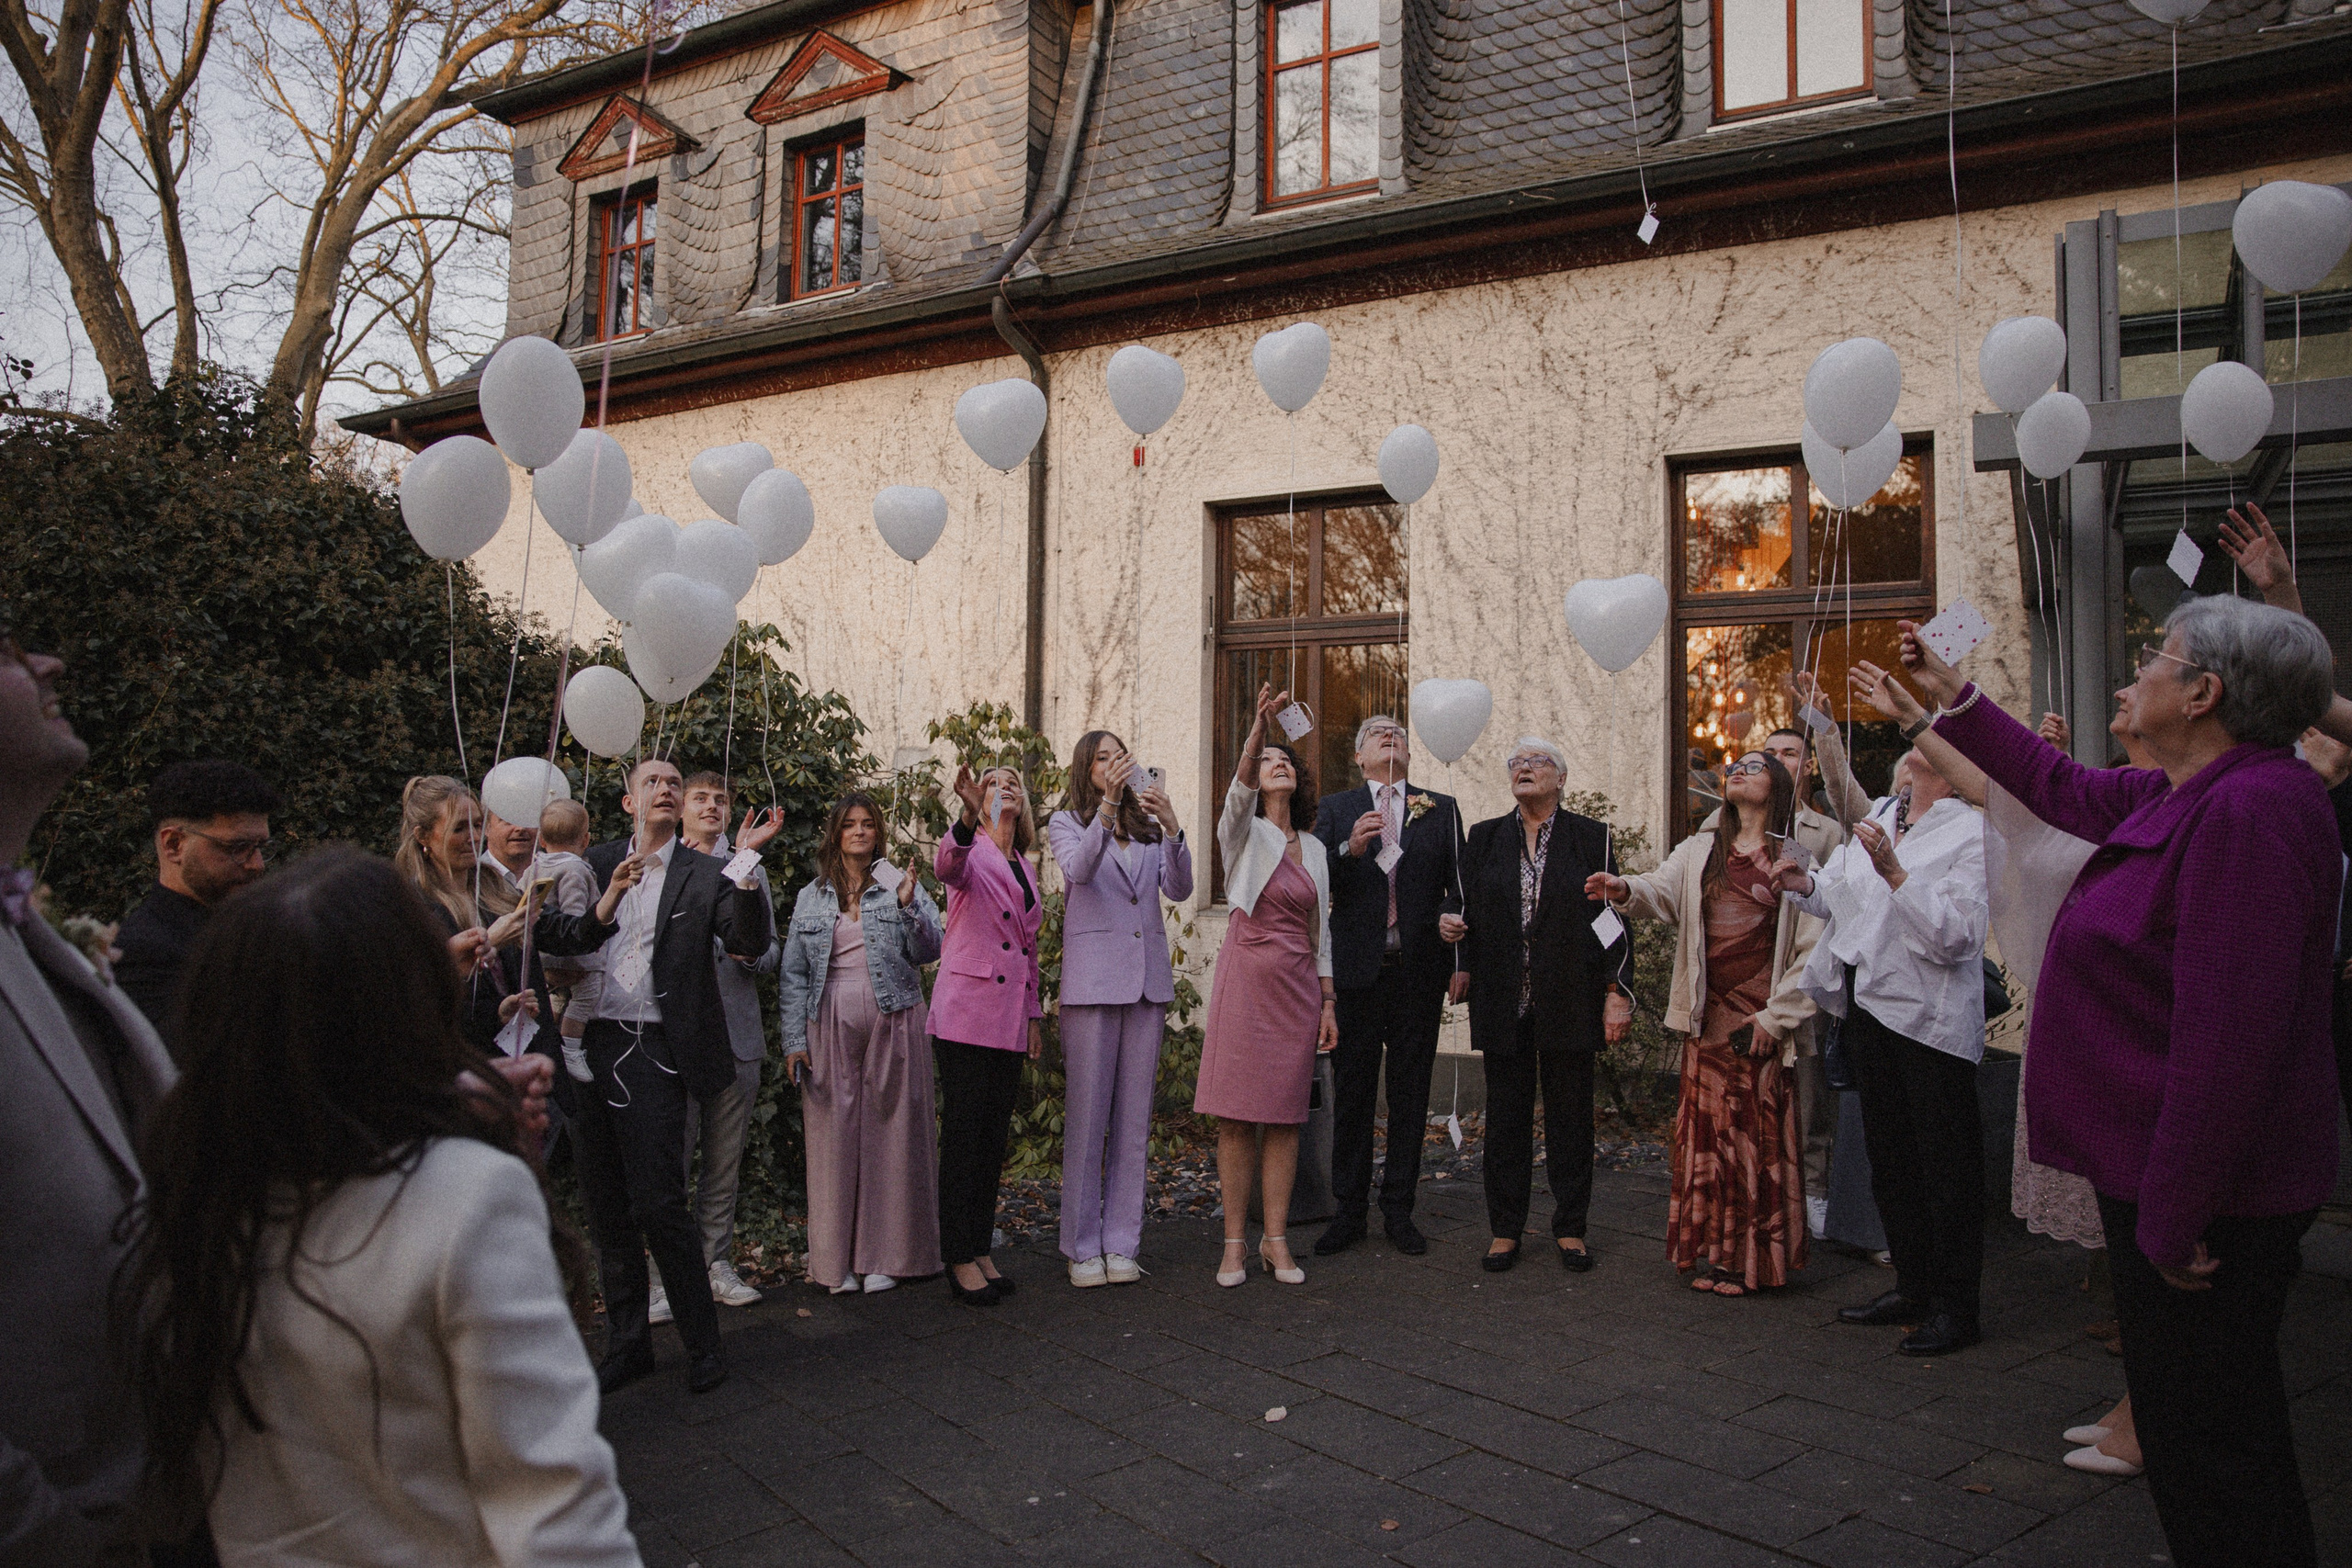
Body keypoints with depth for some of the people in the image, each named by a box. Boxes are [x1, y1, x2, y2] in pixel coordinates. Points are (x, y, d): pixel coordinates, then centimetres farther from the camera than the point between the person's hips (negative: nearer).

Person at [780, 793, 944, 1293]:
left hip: (893, 1022, -1)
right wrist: (794, 1039, 2)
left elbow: (929, 952, -1)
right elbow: (794, 973, 11)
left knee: (891, 1132, -1)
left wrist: (908, 907, -17)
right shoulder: (810, 899, 13)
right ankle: (838, 1260, 6)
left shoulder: (901, 885, 8)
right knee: (835, 1136, -1)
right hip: (831, 1026, 1)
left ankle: (887, 1255, 6)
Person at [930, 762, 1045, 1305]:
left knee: (994, 1137, 10)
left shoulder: (1026, 868, 17)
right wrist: (968, 818, -48)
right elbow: (945, 867, -29)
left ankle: (981, 1251, 18)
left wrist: (1035, 1014, 16)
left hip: (1010, 1017, 7)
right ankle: (960, 1261, 3)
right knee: (964, 1134, -3)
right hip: (966, 1012, -7)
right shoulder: (970, 852, -3)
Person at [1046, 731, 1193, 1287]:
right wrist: (1107, 806, -31)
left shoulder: (1148, 828, 15)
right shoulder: (1067, 823, 6)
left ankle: (1121, 1243, 14)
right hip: (1092, 980, -4)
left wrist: (1172, 829, -17)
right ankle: (1083, 1247, 8)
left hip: (1147, 980, 4)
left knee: (1133, 1116, 6)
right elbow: (1079, 869, -17)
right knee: (1086, 1115, -2)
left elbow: (1180, 889, -1)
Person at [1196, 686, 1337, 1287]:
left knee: (1285, 1116, 4)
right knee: (1236, 1115, -3)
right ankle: (1235, 1242, 5)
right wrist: (1260, 721, -35)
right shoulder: (1243, 832, 2)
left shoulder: (1314, 848, 14)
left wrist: (1328, 1002, 10)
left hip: (1298, 986, 4)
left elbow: (1320, 932, 15)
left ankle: (1276, 1240, 12)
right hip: (1246, 977, -4)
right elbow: (1239, 789, -21)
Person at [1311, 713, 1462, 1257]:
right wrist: (1348, 849, -19)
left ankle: (1398, 1211, 16)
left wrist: (1459, 955, -3)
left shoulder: (1441, 809, 12)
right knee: (1352, 1093, 3)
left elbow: (1460, 886, 8)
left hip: (1419, 970, 1)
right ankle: (1350, 1212, 12)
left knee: (1410, 1094, 6)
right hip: (1357, 969, -1)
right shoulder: (1335, 809, 9)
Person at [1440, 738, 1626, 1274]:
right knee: (1505, 1115, 7)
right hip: (1502, 1003, 2)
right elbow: (1467, 908, 16)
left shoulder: (1590, 837, 3)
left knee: (1569, 1114, 5)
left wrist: (1614, 993, -6)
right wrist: (1450, 924, -6)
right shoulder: (1485, 838, 10)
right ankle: (1505, 1229, 17)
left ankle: (1570, 1229, 17)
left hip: (1568, 1002, -2)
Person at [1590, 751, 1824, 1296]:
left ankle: (1754, 1260, 9)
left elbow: (1812, 950, -2)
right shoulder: (1699, 851, 13)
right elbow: (1665, 890, -5)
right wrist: (1626, 889, -28)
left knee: (1760, 1142, -1)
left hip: (1763, 1024, -3)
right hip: (1708, 1019, 3)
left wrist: (1774, 1019, -7)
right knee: (1707, 1136, 4)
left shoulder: (1796, 859, 1)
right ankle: (1710, 1253, 13)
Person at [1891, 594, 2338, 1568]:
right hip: (2165, 1181, 10)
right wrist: (1953, 700, 34)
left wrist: (2176, 1217, -23)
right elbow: (2063, 788, 29)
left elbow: (2230, 1037, -27)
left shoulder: (2249, 809, -23)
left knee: (2208, 1445, 0)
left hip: (2209, 1194, -10)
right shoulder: (2182, 798, 8)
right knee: (2183, 1423, 21)